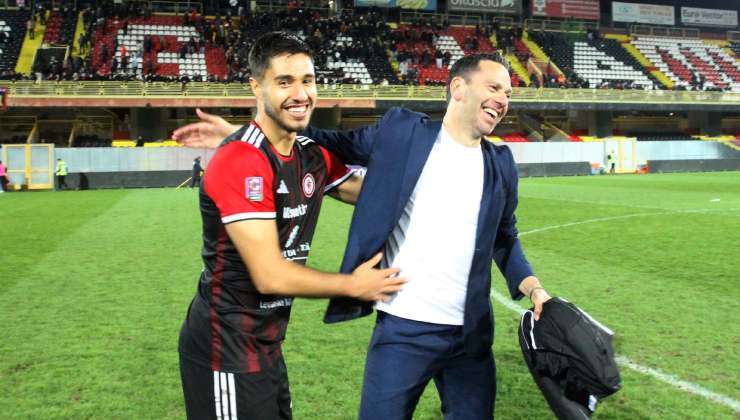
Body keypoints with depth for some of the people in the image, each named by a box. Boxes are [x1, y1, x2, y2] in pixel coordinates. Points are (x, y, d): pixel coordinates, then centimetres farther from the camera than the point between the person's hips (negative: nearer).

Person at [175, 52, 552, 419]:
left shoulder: (501, 164, 8)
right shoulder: (401, 131, -3)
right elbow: (336, 144, 3)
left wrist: (532, 286, 1)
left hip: (472, 336, 4)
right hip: (403, 330, -4)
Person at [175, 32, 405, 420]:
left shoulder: (313, 154, 3)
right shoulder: (241, 162, -23)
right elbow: (270, 276, -25)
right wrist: (354, 286, -12)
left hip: (266, 342, 8)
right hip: (227, 346, -8)